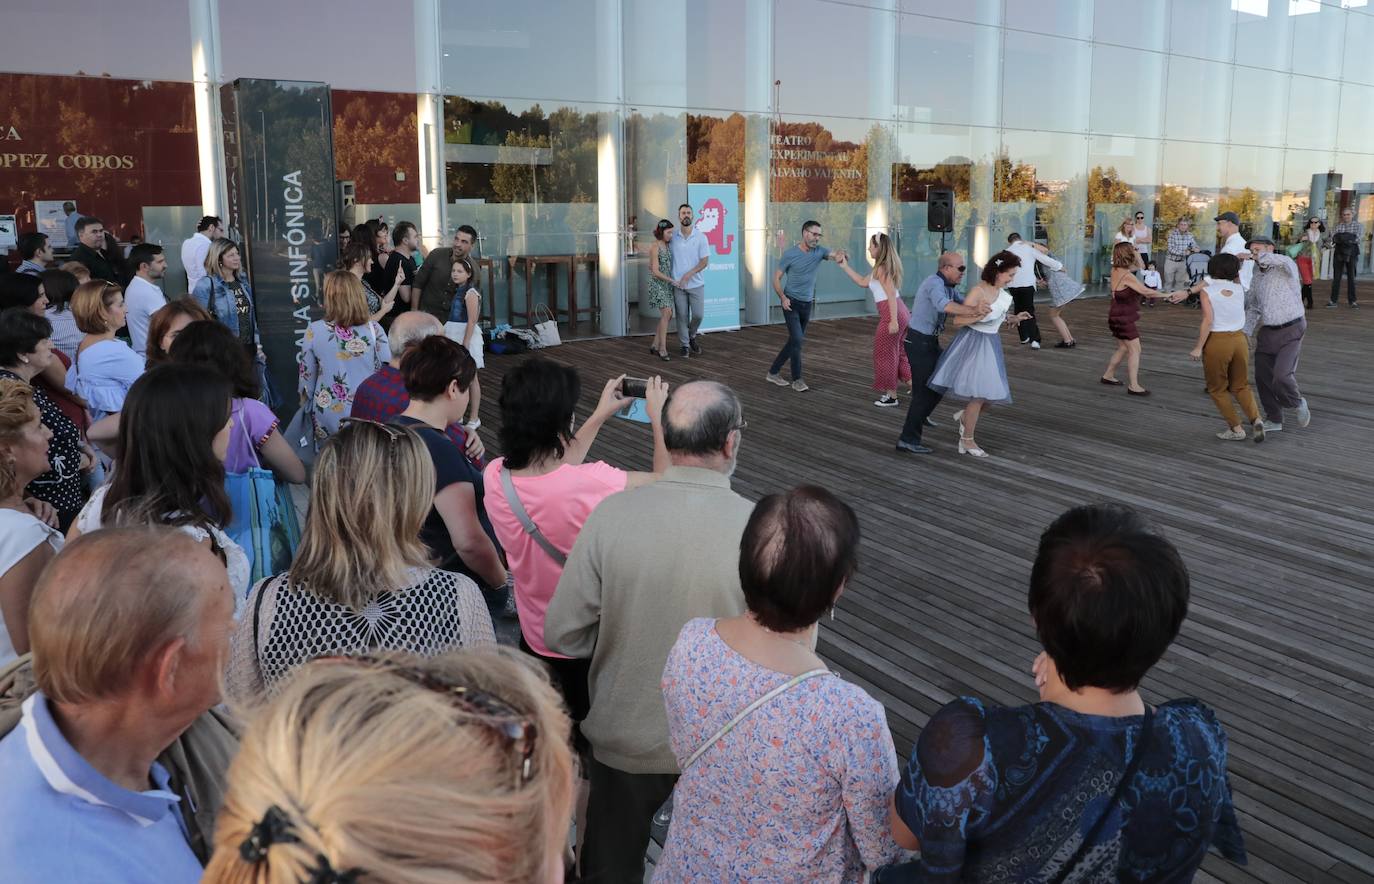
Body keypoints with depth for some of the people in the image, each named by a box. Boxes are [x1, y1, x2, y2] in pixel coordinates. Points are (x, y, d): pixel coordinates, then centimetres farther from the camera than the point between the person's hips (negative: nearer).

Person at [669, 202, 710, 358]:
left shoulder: (701, 237, -2)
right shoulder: (673, 238, 3)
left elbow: (705, 261, -7)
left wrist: (689, 274, -17)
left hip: (696, 284, -1)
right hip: (678, 285, 1)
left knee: (697, 315, -2)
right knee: (682, 316, 4)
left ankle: (692, 336, 27)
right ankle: (685, 346, 15)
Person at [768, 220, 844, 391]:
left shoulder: (819, 251, -2)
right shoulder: (790, 253, -11)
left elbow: (834, 255, -19)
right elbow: (776, 277, -6)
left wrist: (840, 255, -43)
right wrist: (783, 298, -20)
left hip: (807, 304, 5)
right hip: (791, 303, -5)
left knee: (794, 341, 12)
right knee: (797, 340, -12)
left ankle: (773, 372, 25)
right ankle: (797, 379, 1)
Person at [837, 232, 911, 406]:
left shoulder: (881, 269, -12)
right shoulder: (884, 268, 17)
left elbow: (891, 295, -20)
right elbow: (862, 282, 25)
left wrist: (893, 320, -25)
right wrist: (844, 266, 25)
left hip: (890, 314, -9)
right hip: (901, 313, 9)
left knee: (886, 354, 3)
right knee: (898, 353, 17)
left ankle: (891, 395, 12)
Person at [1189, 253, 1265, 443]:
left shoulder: (1207, 290, -9)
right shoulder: (1238, 289, 3)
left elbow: (1208, 321, -17)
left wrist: (1199, 348, -14)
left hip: (1217, 342, -4)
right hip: (1239, 340, 4)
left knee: (1217, 389, 13)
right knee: (1240, 386, 19)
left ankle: (1236, 428, 13)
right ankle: (1256, 419, -2)